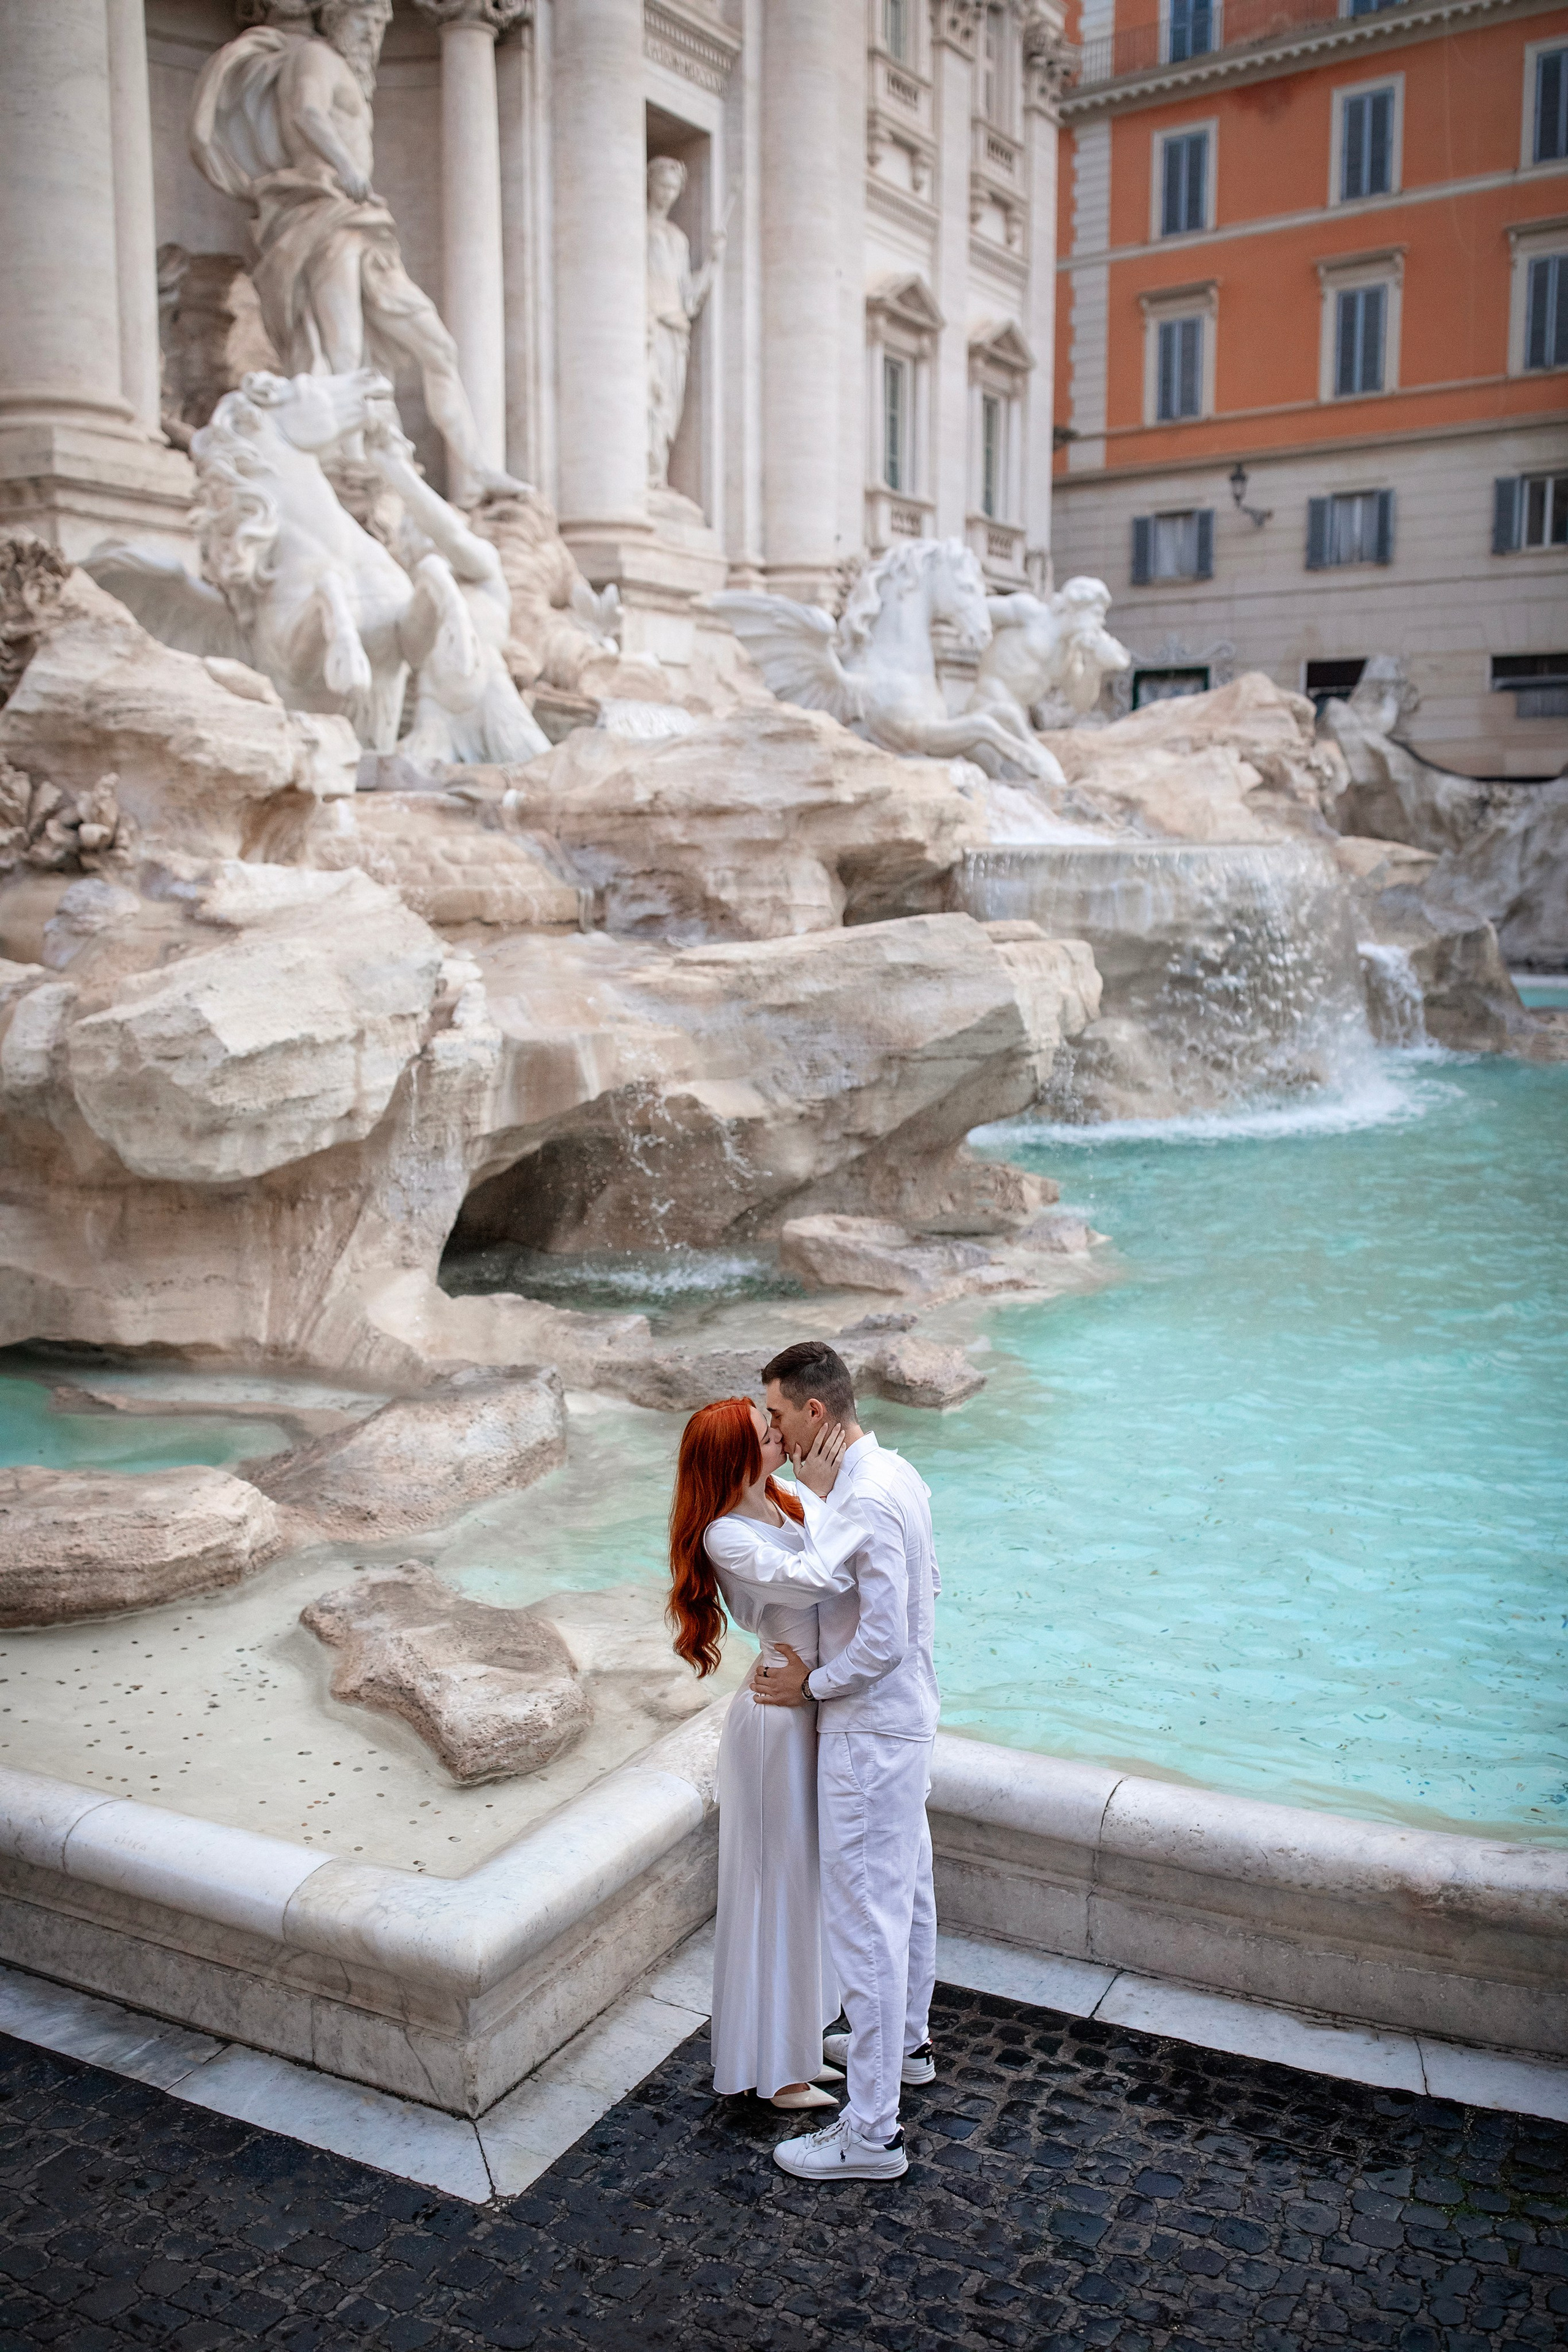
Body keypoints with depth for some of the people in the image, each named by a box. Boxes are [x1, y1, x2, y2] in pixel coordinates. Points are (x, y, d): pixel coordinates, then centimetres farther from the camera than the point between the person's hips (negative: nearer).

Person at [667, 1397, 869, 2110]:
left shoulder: (785, 1503, 3)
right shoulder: (726, 1537, -22)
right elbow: (812, 1579, -33)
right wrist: (826, 1498, -27)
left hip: (813, 1712, 8)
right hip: (778, 1721, -8)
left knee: (803, 1883, 21)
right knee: (776, 1887, 7)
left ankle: (798, 2043, 38)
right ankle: (774, 2069, 25)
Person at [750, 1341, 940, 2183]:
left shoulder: (865, 1503, -27)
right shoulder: (897, 1476, 4)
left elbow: (884, 1640, -28)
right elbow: (927, 1586, 15)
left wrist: (812, 1686, -13)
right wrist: (833, 1644, 13)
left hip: (867, 1734, -10)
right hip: (904, 1717, 10)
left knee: (864, 1921, -2)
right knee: (908, 1891, 25)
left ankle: (871, 2132, 7)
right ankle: (905, 2042, 45)